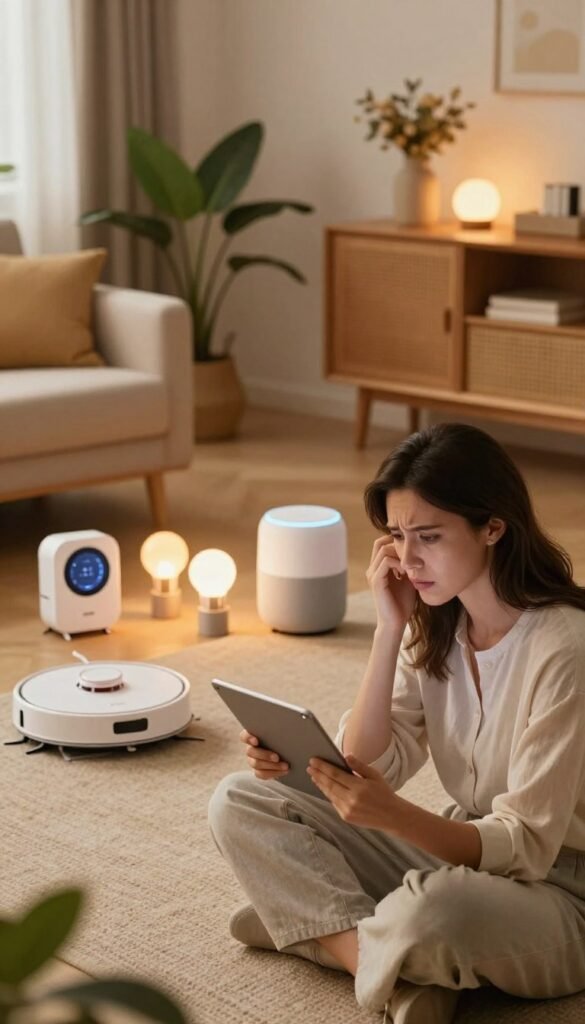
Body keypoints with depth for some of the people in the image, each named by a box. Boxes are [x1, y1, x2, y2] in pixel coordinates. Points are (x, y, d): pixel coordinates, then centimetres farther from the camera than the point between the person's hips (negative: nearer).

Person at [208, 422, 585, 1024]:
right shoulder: (433, 625, 0)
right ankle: (403, 974, -16)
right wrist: (389, 630, -14)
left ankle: (324, 927, -9)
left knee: (436, 905, -42)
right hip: (456, 850, 7)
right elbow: (367, 768, -7)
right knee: (240, 802, -5)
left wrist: (395, 817, -39)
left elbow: (527, 846, -23)